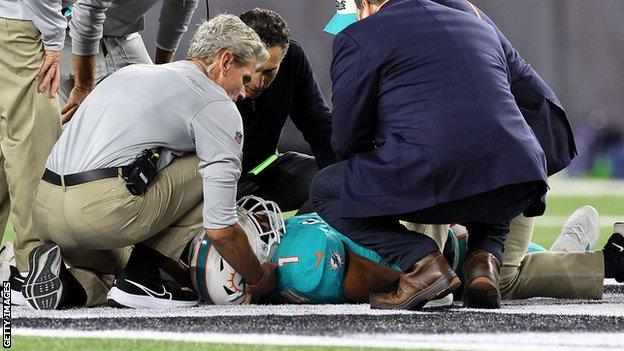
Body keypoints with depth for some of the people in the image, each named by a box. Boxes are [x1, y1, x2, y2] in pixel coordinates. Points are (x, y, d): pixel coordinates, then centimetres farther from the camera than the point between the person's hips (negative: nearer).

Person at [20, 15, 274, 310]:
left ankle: (71, 285, 2)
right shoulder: (218, 107, 3)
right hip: (103, 210, -8)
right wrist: (260, 281, 16)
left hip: (44, 212, 8)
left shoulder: (132, 73, 28)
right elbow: (220, 229, -2)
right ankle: (142, 278, 4)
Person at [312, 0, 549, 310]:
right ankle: (485, 260, 11)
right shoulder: (481, 28, 29)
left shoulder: (359, 38, 11)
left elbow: (347, 140, 11)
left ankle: (420, 261, -2)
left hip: (432, 177, -5)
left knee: (326, 190, 18)